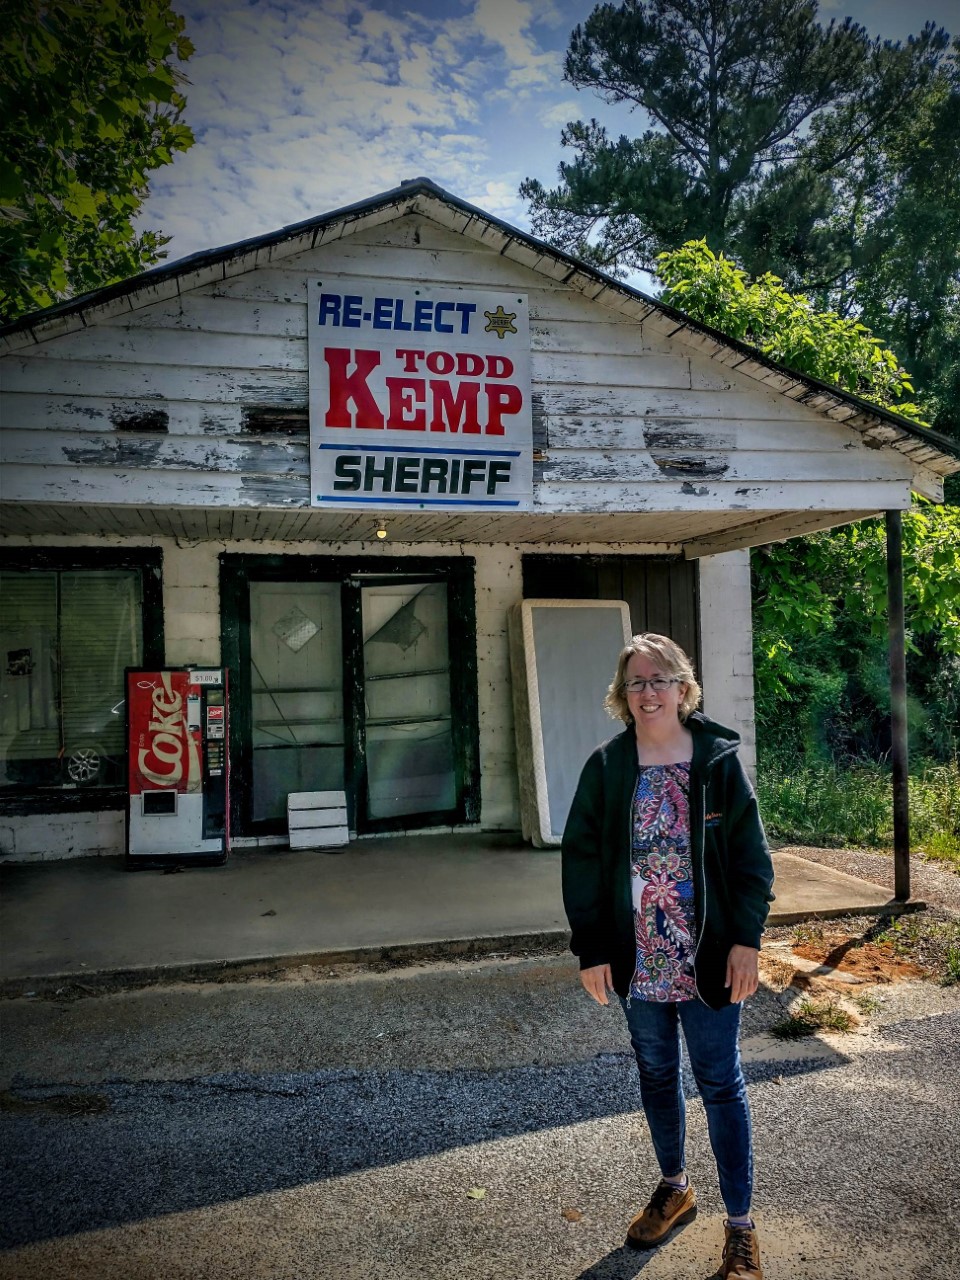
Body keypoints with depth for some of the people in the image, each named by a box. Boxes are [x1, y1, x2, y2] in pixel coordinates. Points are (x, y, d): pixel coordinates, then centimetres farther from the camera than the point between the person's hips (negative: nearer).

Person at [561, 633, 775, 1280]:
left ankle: (741, 1225, 22)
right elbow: (581, 858, -2)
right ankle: (675, 1188, 41)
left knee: (720, 1083, 6)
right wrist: (592, 949, -6)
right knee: (657, 1075, 19)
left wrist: (747, 940, -10)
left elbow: (751, 855, -4)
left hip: (709, 960, -2)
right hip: (638, 960, 2)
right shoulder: (606, 768, -4)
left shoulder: (719, 760, -6)